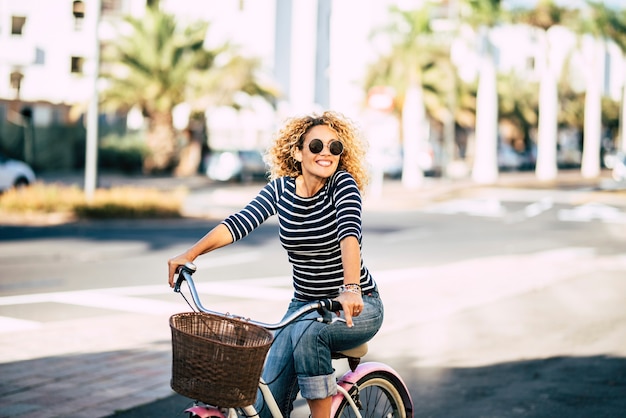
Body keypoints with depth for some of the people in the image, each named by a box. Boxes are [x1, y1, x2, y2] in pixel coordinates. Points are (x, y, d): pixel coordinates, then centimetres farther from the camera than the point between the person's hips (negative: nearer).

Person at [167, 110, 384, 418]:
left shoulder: (343, 184, -13)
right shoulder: (281, 188, -1)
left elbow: (349, 233, -30)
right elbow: (240, 222, -12)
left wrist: (351, 289, -47)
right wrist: (189, 255, -24)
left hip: (358, 307, -4)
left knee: (307, 331, -35)